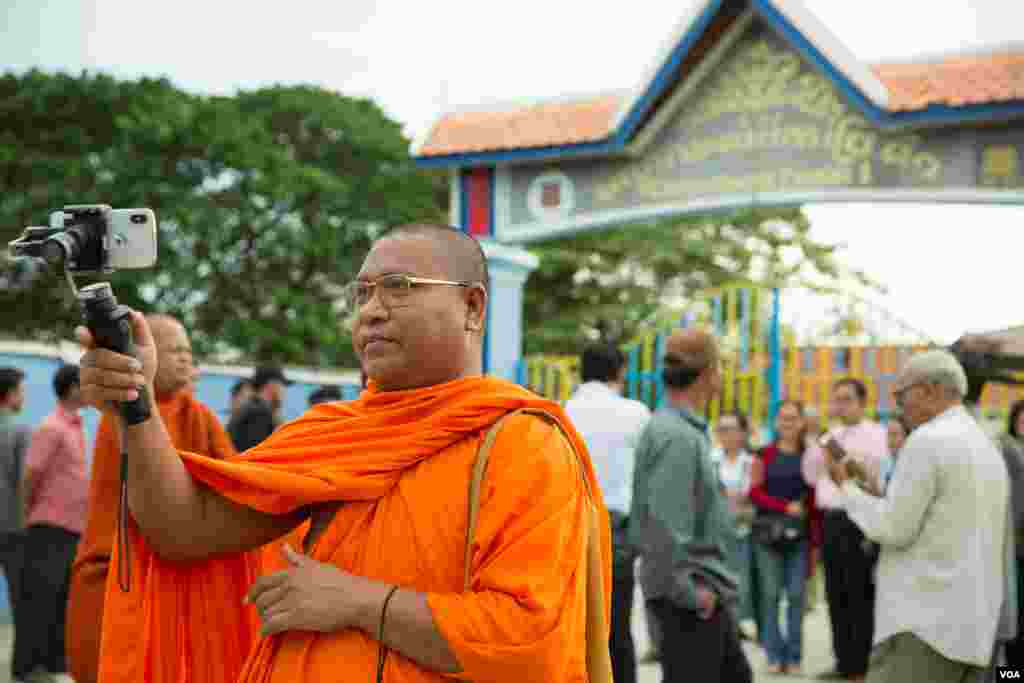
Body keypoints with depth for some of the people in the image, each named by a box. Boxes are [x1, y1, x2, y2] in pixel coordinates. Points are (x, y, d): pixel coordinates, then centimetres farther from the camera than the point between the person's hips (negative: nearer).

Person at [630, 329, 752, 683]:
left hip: (705, 589, 10)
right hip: (690, 596, -10)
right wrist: (688, 592, -19)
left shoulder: (686, 429, 11)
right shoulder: (676, 435, -21)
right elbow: (665, 528, -27)